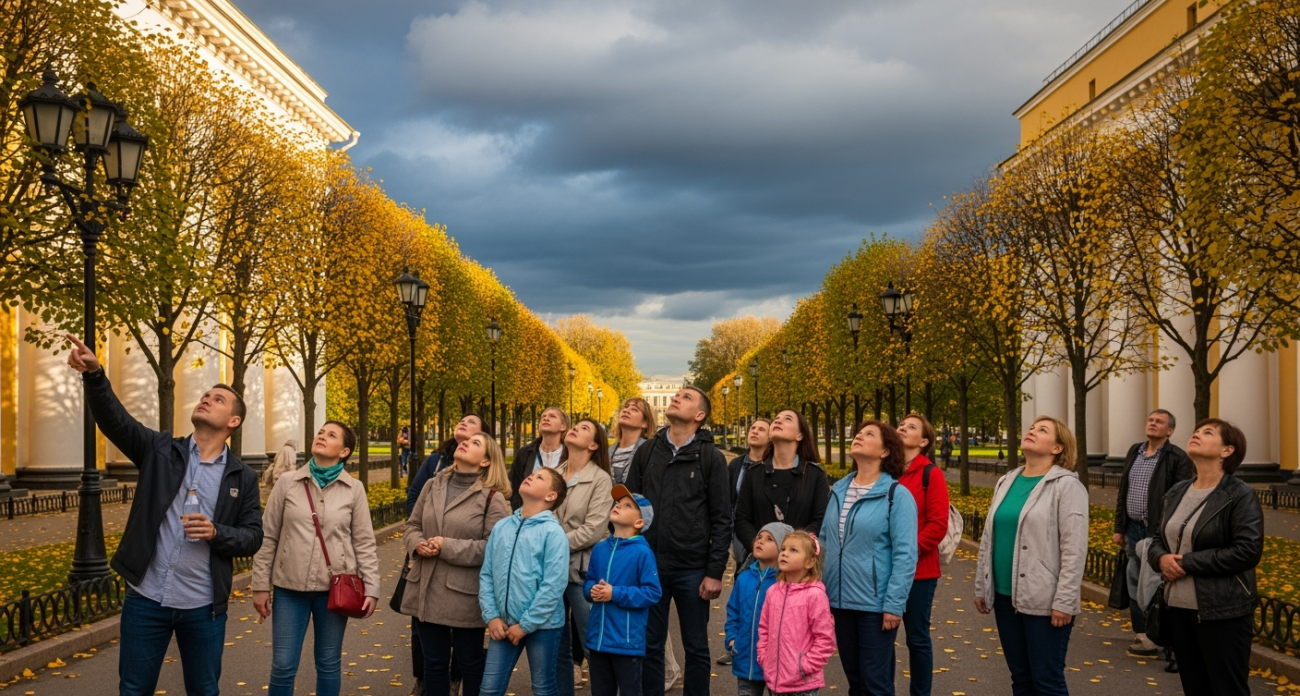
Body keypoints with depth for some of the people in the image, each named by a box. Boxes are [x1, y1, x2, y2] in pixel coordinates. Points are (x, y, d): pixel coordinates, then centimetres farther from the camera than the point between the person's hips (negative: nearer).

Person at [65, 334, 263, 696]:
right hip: (146, 599, 0)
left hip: (204, 606, 0)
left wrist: (217, 533, -17)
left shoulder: (243, 477, 3)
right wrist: (94, 375, -28)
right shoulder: (160, 450, 2)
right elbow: (114, 419, -12)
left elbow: (253, 537, 2)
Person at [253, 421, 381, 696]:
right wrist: (260, 585, 1)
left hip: (335, 588, 0)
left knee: (329, 664, 10)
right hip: (290, 587, 0)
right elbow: (267, 537, 3)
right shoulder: (287, 482, 0)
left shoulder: (354, 489, 0)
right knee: (283, 666, 2)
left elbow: (364, 543, 1)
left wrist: (371, 588, -6)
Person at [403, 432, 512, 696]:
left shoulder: (493, 497, -10)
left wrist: (447, 547, -19)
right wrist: (418, 544, -8)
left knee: (470, 663, 11)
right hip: (427, 591, 5)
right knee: (433, 662, 16)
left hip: (466, 595, -5)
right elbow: (412, 525, 15)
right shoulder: (433, 486, 7)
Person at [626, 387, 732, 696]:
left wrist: (715, 572, -9)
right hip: (649, 567, 2)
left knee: (696, 648, 8)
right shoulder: (646, 453, 8)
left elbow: (721, 520, -3)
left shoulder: (711, 458, -1)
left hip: (692, 570, -2)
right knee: (649, 647, 9)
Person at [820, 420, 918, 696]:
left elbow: (905, 555, -14)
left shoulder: (896, 495, -10)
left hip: (876, 603, -6)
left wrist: (894, 604, -17)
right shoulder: (839, 490, 8)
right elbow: (826, 540, 16)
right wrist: (823, 590, 11)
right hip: (840, 600, 6)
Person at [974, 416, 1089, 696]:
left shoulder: (1066, 485, -8)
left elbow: (1074, 549, -14)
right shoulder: (1006, 482, 11)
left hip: (1043, 600, -6)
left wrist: (1064, 601, -18)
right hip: (1005, 595, 6)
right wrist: (981, 586, 14)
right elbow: (989, 538, 15)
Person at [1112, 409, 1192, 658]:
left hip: (1158, 531, -7)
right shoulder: (1134, 452, 11)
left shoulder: (1177, 458, -9)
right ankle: (1141, 633, 22)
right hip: (1133, 528, 7)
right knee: (1135, 582, 12)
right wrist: (1119, 527, 13)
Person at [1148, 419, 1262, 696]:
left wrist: (1188, 562, -18)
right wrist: (1161, 558, -8)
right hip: (1178, 608, 7)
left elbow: (1248, 550, -20)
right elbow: (1157, 538, 17)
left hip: (1222, 612, -7)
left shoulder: (1240, 495, -10)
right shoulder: (1177, 492, 11)